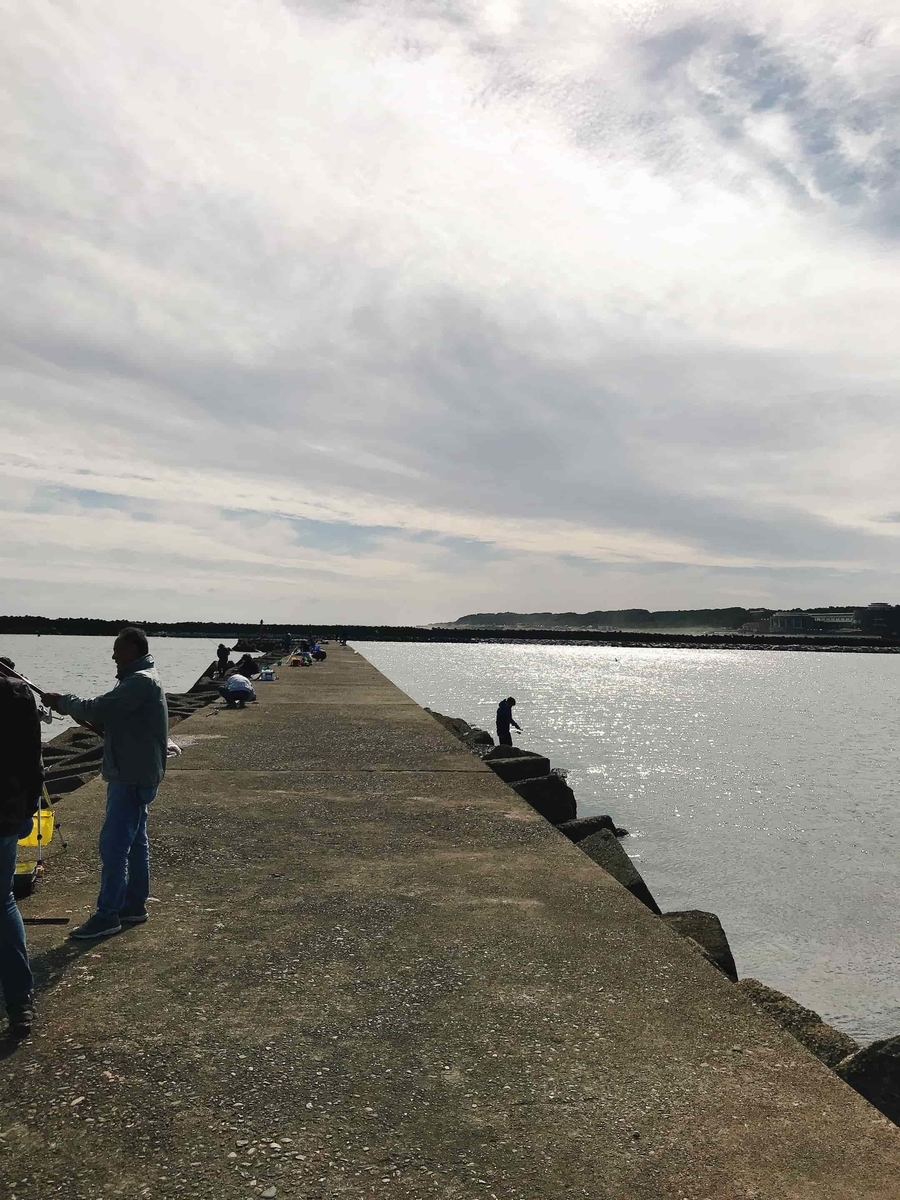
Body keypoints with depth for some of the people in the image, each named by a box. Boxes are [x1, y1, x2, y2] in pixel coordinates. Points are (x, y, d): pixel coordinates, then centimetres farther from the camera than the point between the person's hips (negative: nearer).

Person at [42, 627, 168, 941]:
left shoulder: (140, 681, -19)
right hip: (134, 774, 11)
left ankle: (107, 915, 2)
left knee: (113, 845, -6)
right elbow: (108, 718, 17)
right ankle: (134, 906, 25)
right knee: (135, 842, 15)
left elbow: (98, 710, -23)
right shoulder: (139, 679, 15)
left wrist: (61, 701, -8)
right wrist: (67, 705, 5)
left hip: (133, 777, -11)